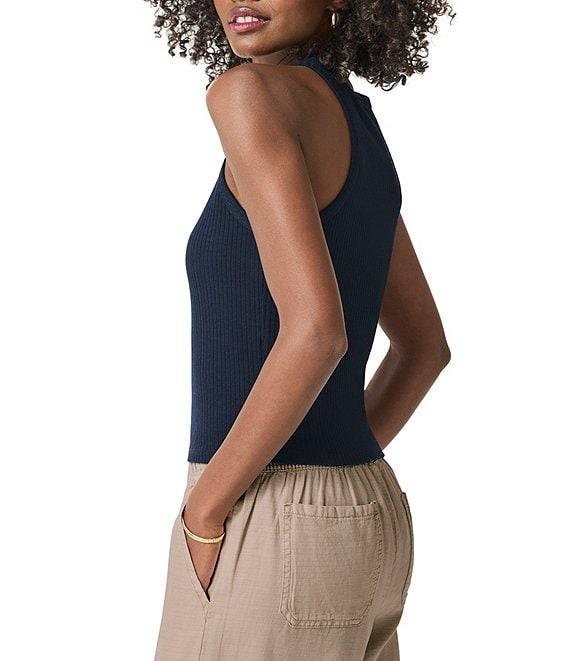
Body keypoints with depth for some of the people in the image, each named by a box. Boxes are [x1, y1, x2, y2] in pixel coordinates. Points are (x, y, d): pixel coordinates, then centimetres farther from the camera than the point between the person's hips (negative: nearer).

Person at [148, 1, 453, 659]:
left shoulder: (252, 92, -14)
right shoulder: (357, 125, 14)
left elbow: (316, 329, -25)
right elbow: (425, 347, 20)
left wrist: (203, 511, -14)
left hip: (272, 540, -9)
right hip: (364, 523, 9)